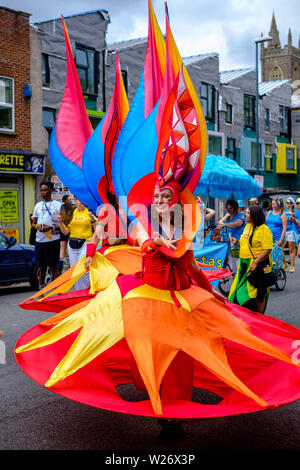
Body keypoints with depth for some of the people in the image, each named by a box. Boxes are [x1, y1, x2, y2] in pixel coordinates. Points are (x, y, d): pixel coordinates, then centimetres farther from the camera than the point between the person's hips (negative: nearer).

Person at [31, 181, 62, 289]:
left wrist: (51, 227, -17)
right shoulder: (38, 205, 15)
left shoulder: (58, 205, 1)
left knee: (53, 267, -2)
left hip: (52, 240, -4)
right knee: (41, 267, 10)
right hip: (39, 240, 4)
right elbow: (33, 223, 18)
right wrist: (37, 226, -5)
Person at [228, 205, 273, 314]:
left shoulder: (264, 229, -13)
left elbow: (267, 250, -19)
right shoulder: (247, 226, 13)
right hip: (244, 264, 8)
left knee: (258, 293, 0)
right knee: (240, 290, 9)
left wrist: (255, 262, -25)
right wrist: (237, 242, 4)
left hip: (258, 264, -8)